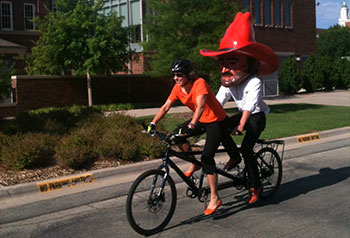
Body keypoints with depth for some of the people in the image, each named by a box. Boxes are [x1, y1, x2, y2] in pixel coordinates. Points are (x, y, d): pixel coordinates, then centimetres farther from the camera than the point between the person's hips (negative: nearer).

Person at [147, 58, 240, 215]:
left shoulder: (199, 83, -26)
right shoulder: (178, 88, -5)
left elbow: (200, 106, -40)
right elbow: (166, 107, -6)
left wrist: (191, 126, -53)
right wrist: (152, 124, -16)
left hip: (216, 121, -7)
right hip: (201, 120, 7)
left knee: (206, 158, -15)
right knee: (177, 135, -13)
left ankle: (215, 199, -4)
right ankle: (194, 165, 9)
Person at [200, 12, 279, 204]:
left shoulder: (254, 83, -26)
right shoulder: (227, 84, -7)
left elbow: (249, 106, -36)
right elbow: (217, 102, -12)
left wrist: (240, 126, -46)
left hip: (257, 116, -6)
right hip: (242, 114, 6)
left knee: (246, 148, -19)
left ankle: (255, 186, -4)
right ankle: (234, 157, 8)